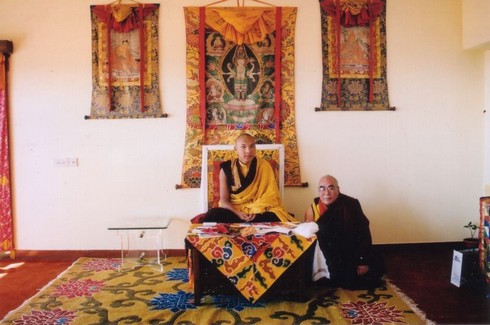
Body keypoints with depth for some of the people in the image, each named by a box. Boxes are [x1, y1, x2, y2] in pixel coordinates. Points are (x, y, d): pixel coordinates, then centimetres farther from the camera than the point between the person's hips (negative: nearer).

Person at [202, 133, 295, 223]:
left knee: (275, 220, -33)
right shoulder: (226, 168, -1)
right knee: (211, 217, -31)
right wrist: (238, 213, -22)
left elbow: (270, 195, -2)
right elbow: (224, 200, -3)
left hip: (258, 210, 0)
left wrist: (256, 209, -20)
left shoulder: (264, 166, 0)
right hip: (233, 210, 0)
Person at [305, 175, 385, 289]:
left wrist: (365, 261, -13)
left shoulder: (351, 204, -16)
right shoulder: (313, 208, -11)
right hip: (328, 257, 0)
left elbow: (363, 232, -13)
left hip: (353, 253, 0)